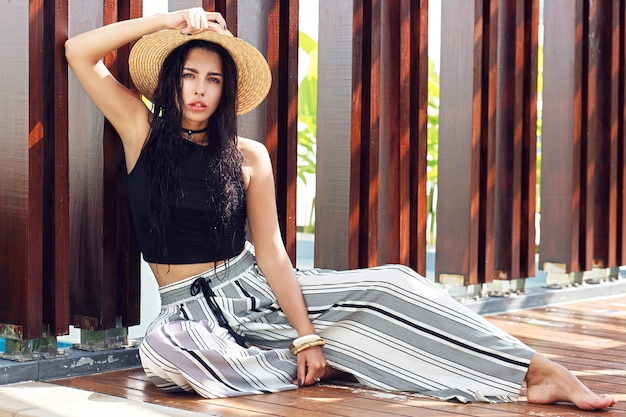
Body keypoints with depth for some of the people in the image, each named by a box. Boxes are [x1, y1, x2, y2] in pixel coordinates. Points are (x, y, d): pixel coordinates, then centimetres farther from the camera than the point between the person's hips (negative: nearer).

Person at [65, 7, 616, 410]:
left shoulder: (248, 158, 2)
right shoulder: (142, 132, 1)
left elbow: (270, 252, -4)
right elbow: (78, 52, -5)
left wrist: (307, 334, -15)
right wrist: (169, 21, -10)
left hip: (256, 292, 1)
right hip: (191, 309, -1)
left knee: (386, 285, -21)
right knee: (161, 354, -40)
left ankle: (539, 372, -25)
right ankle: (316, 369, -20)